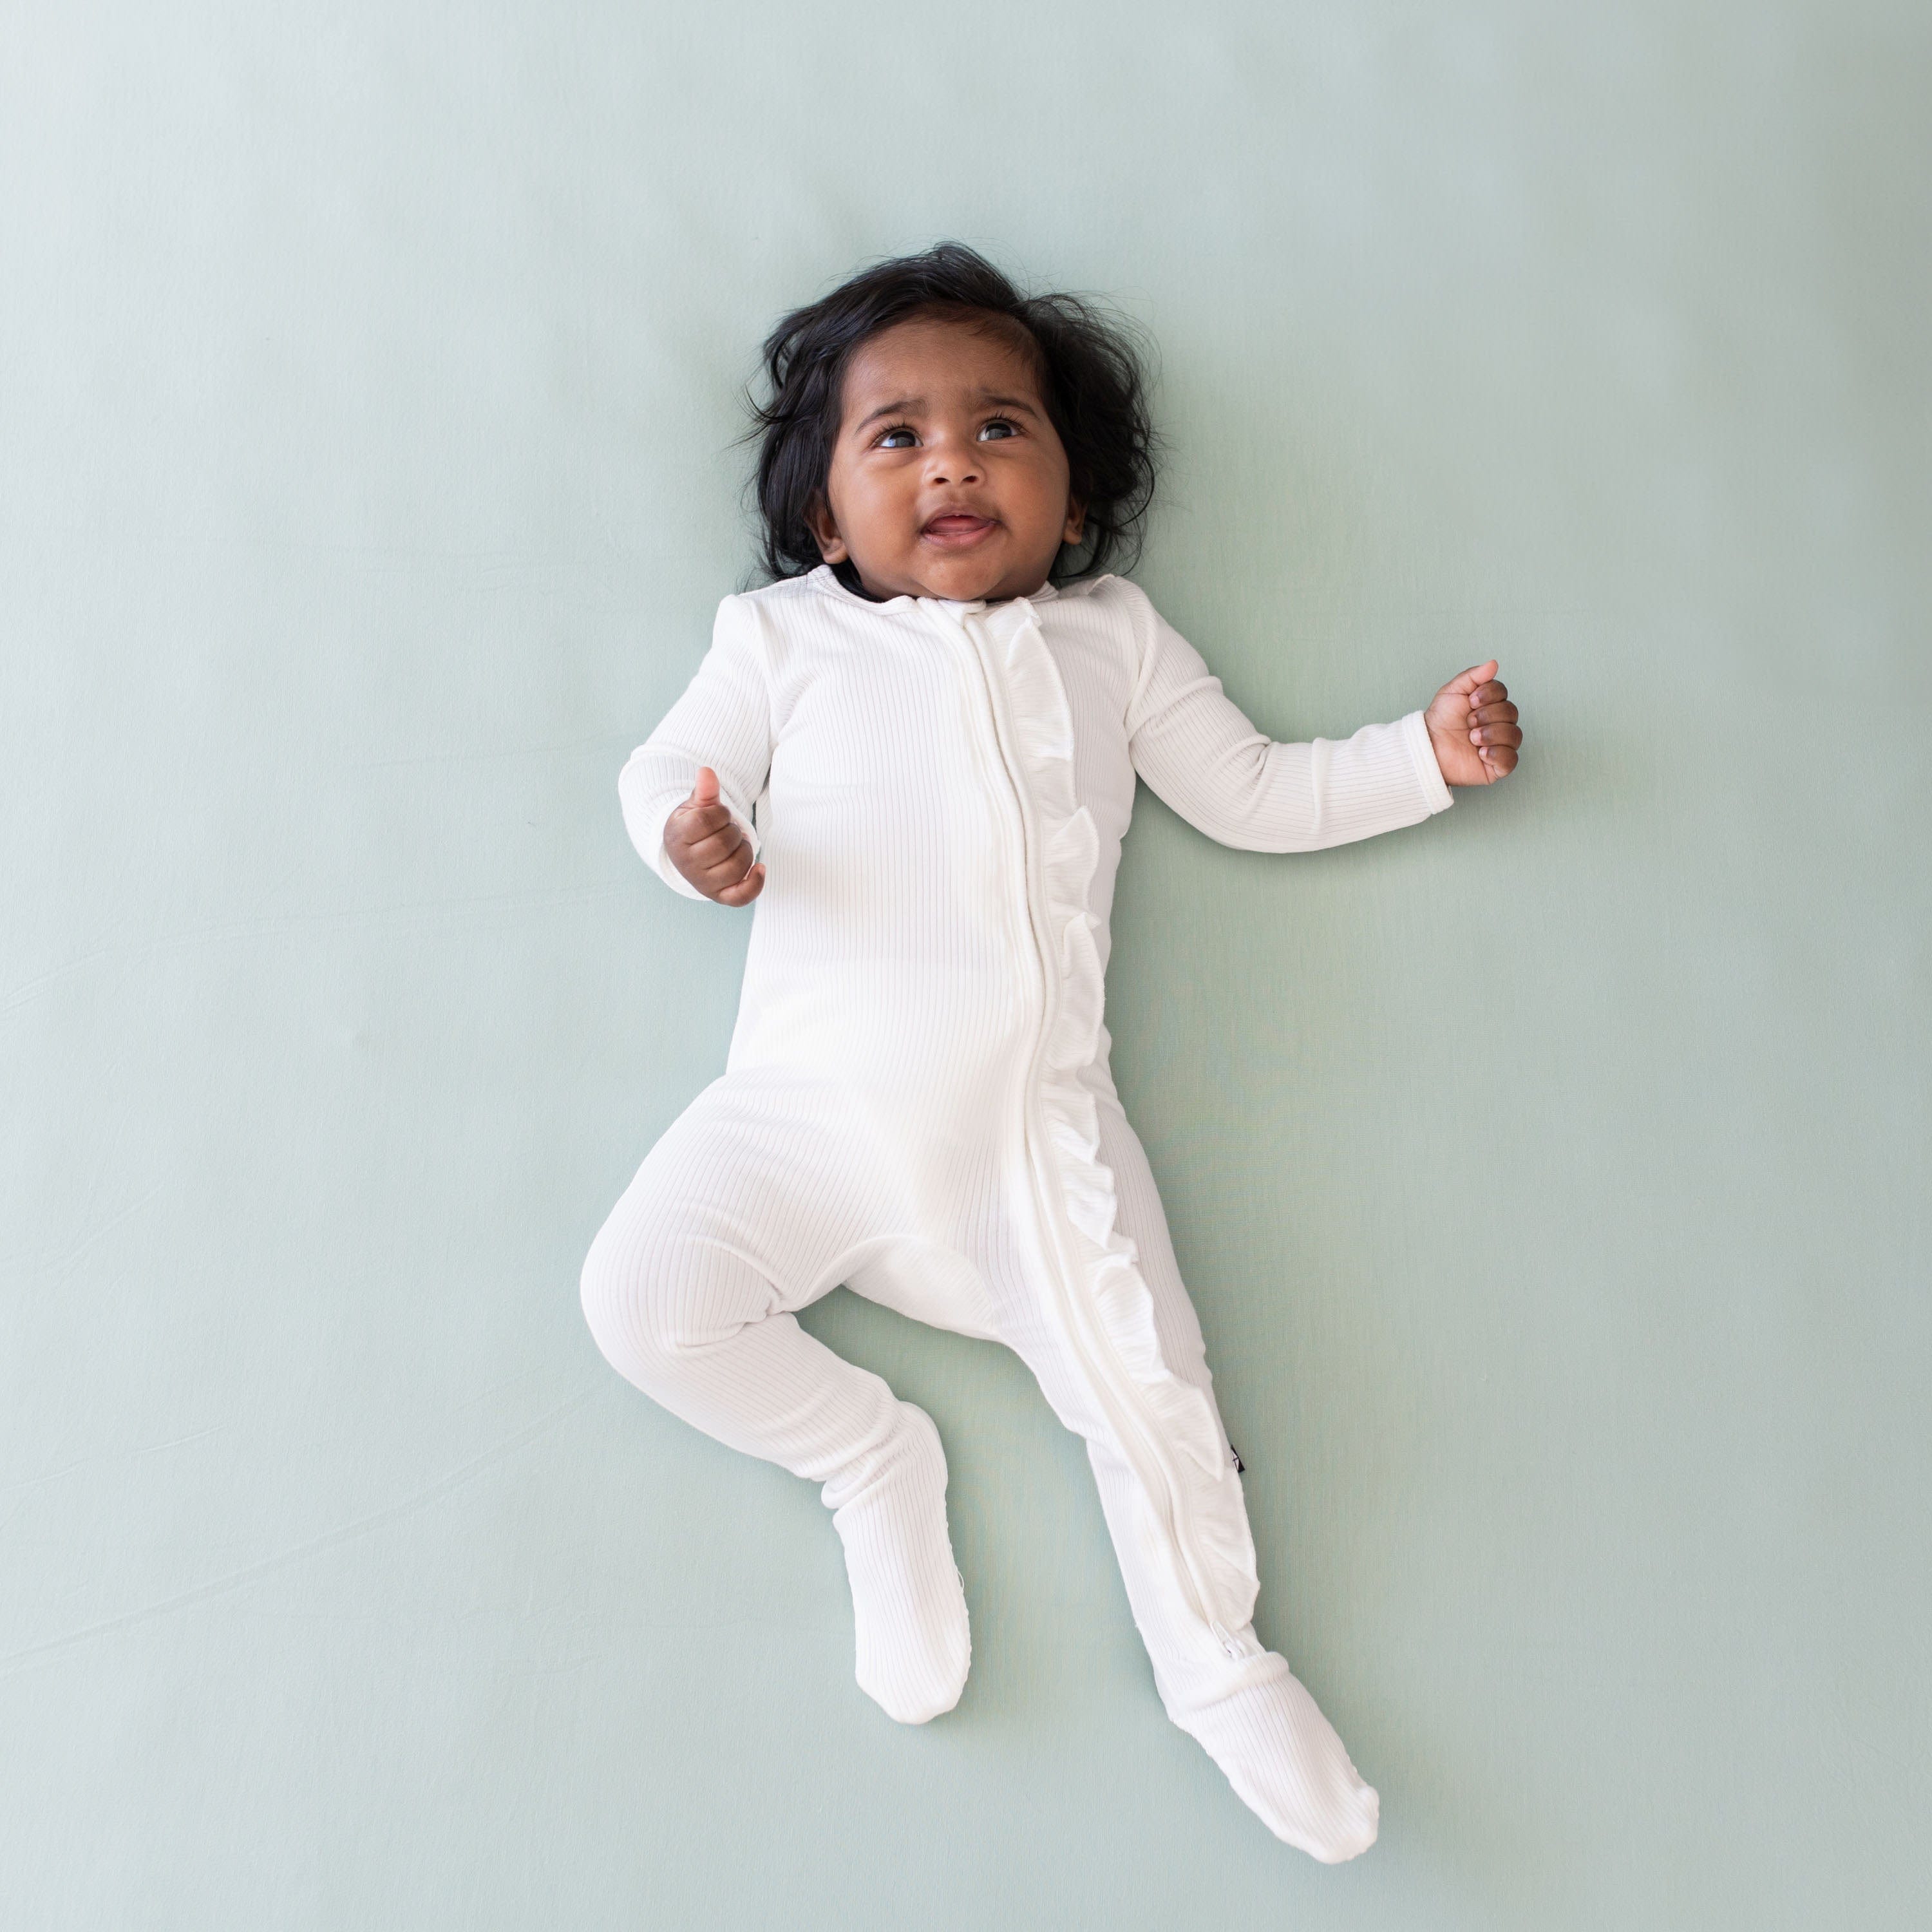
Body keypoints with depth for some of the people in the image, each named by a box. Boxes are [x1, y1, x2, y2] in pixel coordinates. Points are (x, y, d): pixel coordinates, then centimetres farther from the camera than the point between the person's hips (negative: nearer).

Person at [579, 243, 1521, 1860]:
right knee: (643, 1292, -17)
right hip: (812, 1106, 0)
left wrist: (1427, 753, 13)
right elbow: (670, 767, 7)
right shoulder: (784, 636, 12)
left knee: (1148, 1391, -6)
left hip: (1042, 1127, 1)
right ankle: (872, 1454, 9)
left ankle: (1215, 1657, 23)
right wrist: (692, 833, -17)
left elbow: (1256, 794, 21)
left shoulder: (1113, 637, 17)